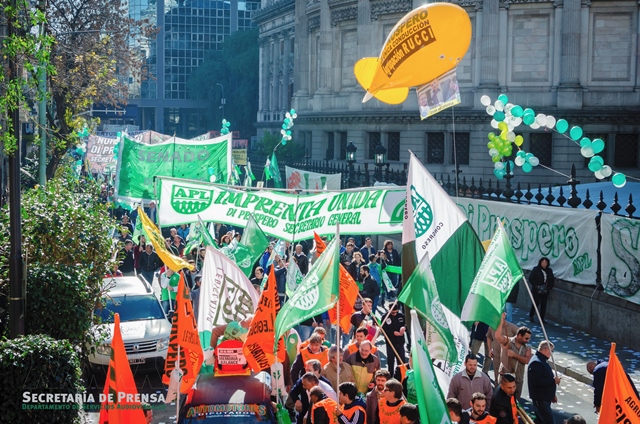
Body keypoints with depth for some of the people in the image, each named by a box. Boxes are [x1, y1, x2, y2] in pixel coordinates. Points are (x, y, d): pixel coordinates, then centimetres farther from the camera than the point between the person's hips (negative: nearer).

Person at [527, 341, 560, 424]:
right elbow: (537, 381, -29)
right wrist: (553, 381, -19)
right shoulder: (536, 363, -20)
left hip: (545, 397, 11)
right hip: (540, 398, -11)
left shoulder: (542, 361, 14)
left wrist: (552, 395, 21)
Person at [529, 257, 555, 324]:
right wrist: (536, 286, -14)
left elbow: (552, 280, 15)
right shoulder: (536, 270, -4)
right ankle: (531, 316, 13)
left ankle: (542, 318, 11)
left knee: (543, 304, 3)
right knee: (536, 303, -7)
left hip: (545, 291, 4)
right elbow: (531, 279, -7)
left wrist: (550, 287, 0)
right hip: (536, 291, -4)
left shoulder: (549, 271, 9)